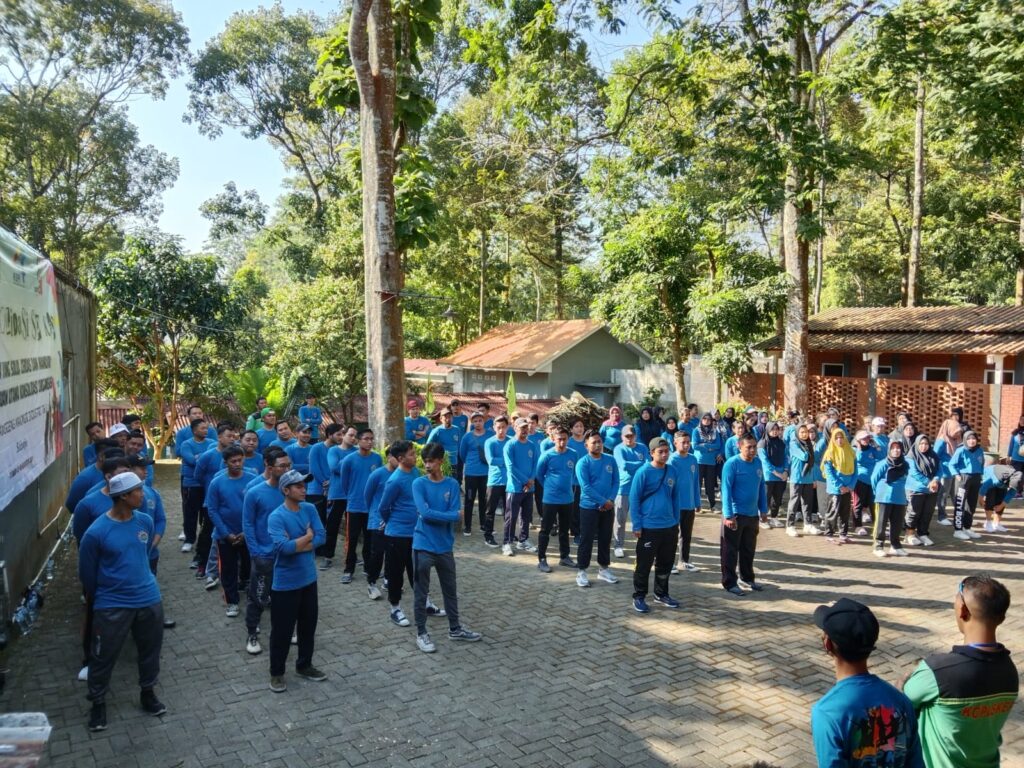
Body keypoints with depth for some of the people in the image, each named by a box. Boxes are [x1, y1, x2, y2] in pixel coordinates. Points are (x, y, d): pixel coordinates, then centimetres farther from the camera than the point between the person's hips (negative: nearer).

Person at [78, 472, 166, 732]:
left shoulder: (145, 521, -6)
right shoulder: (96, 532, -20)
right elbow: (87, 573, -5)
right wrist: (100, 598, 9)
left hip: (149, 599, 4)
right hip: (112, 605, -4)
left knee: (150, 651, 17)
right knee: (103, 657, 10)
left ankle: (148, 693, 39)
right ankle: (98, 703, 33)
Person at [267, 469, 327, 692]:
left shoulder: (310, 509, -1)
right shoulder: (276, 517, -18)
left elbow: (321, 537, -8)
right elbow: (283, 547, -29)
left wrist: (294, 545, -18)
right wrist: (307, 537, -15)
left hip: (309, 579, 6)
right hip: (285, 584, -6)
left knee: (308, 626, 18)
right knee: (282, 630, 7)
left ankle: (304, 665, 36)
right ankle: (277, 673, 25)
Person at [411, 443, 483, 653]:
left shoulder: (452, 484, 0)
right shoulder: (419, 483, -8)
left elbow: (455, 516, -7)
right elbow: (424, 513, -19)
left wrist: (435, 516, -16)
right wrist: (447, 515, -11)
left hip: (445, 546, 4)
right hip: (423, 546, -3)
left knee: (450, 590, 16)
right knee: (421, 592, 6)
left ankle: (455, 629, 31)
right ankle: (421, 634, 18)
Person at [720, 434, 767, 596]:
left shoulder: (758, 463, 5)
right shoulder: (732, 464, -15)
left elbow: (761, 487, 13)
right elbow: (726, 490, -17)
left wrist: (763, 509, 11)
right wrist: (728, 515, -21)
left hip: (752, 514, 6)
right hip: (735, 515, -6)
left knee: (749, 549, 19)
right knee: (730, 550, 3)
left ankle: (747, 578, 34)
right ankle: (729, 583, 13)